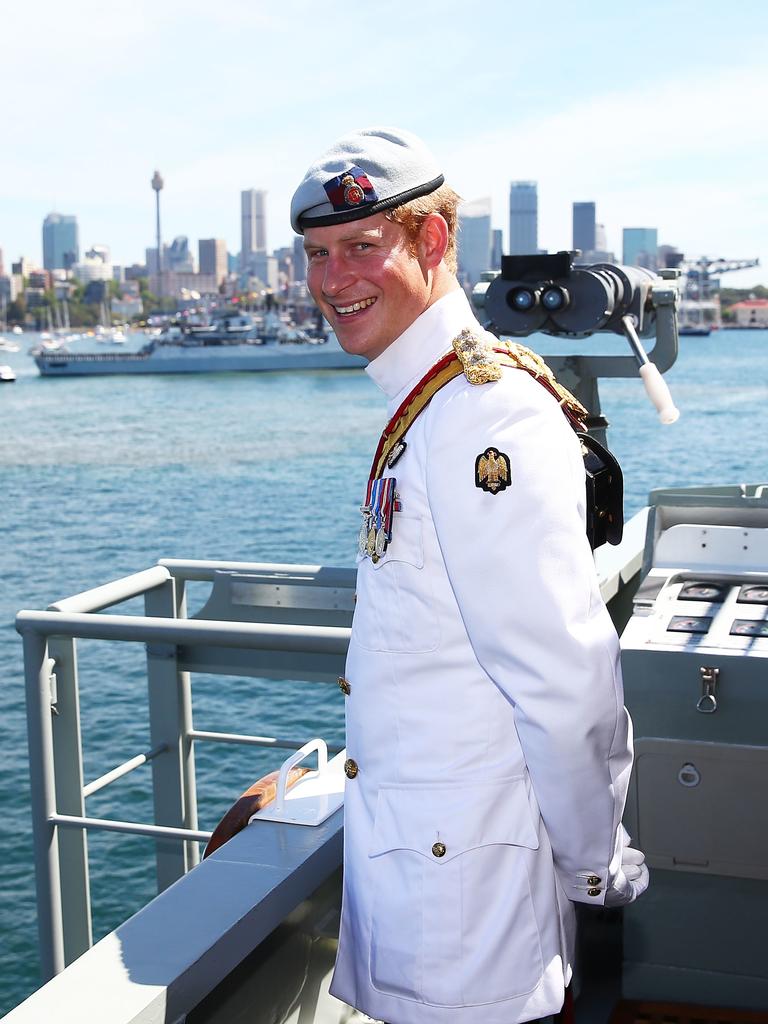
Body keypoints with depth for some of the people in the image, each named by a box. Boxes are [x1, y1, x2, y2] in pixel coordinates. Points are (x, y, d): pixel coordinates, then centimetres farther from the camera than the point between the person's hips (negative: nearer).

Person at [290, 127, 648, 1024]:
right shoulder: (422, 407, 10)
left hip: (462, 860, -9)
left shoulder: (486, 418, -22)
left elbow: (571, 681, -24)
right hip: (409, 840, 9)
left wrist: (599, 869, -12)